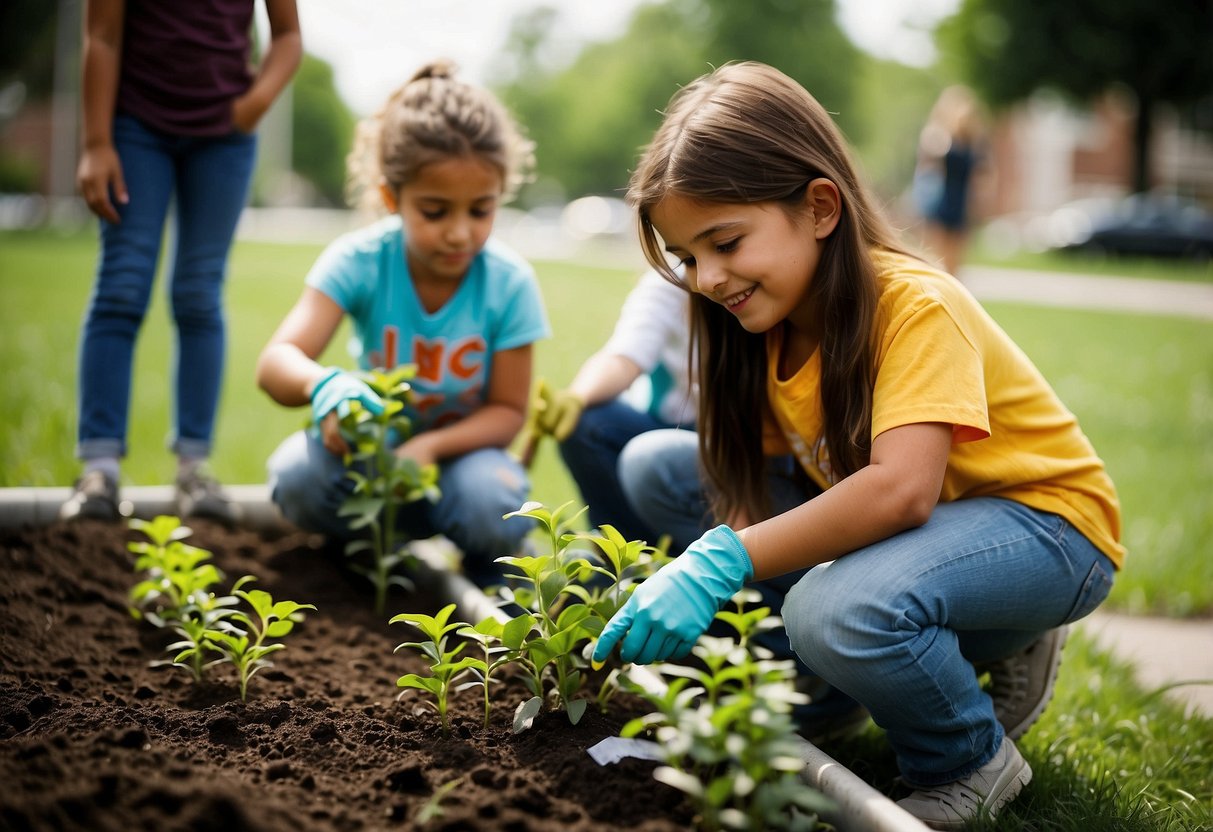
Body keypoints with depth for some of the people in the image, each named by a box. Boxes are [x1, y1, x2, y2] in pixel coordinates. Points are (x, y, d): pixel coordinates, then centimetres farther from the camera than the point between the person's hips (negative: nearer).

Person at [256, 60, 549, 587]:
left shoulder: (509, 282, -17)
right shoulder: (360, 260, -18)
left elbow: (508, 409, -11)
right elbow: (276, 362, -29)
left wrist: (431, 446, -30)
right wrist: (325, 385, -54)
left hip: (460, 447, 0)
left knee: (493, 508, -34)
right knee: (299, 477, -31)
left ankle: (491, 578, 3)